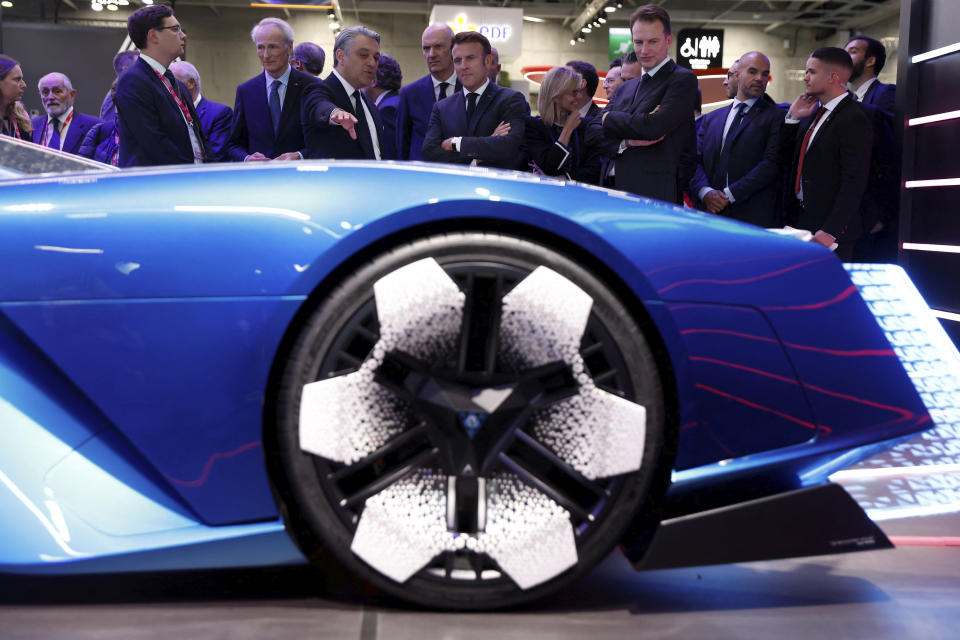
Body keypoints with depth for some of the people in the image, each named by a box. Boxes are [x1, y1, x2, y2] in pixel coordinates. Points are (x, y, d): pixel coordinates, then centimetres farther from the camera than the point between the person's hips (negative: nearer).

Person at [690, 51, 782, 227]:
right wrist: (705, 191, -10)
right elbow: (696, 160, 10)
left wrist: (729, 194, -13)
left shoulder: (776, 117, 4)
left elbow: (772, 164, -8)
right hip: (711, 213, 3)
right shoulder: (711, 118, 18)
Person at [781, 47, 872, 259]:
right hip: (798, 220, 7)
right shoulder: (814, 113, 14)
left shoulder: (854, 119, -13)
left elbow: (854, 183, -18)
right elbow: (787, 159, 16)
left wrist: (830, 231, -22)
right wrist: (792, 117, 6)